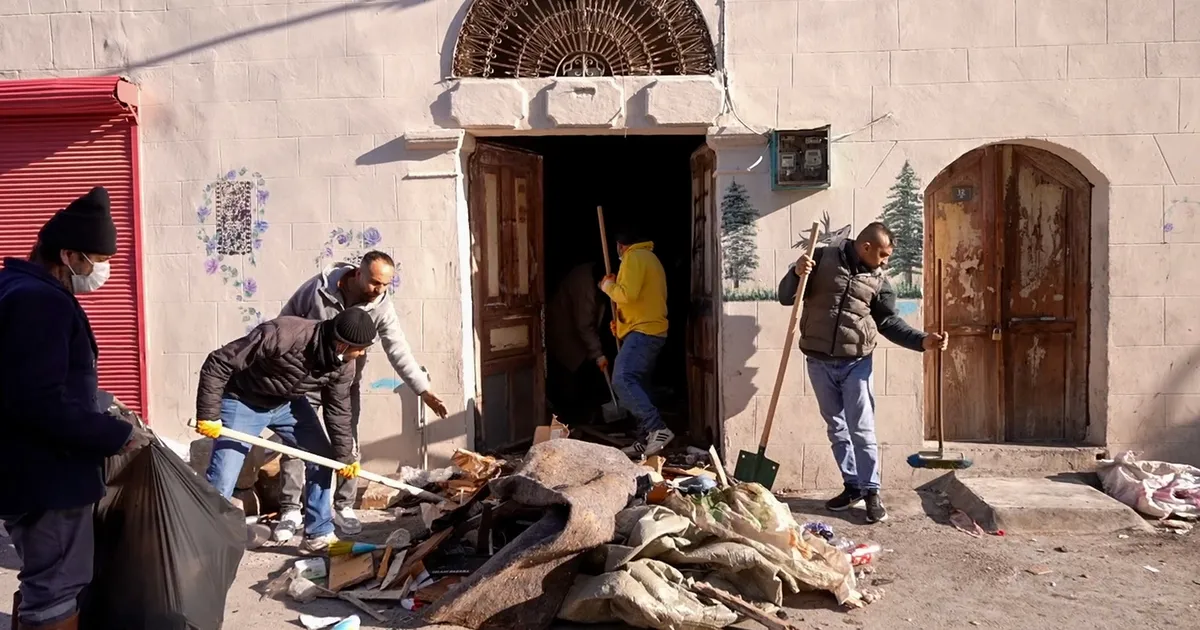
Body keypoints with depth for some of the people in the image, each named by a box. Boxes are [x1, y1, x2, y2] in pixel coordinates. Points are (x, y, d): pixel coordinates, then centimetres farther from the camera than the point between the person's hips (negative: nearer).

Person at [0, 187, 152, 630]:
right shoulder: (39, 301, -21)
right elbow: (43, 404, -29)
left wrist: (101, 418, 14)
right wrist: (116, 435, -20)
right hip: (46, 477, -10)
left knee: (39, 583, 22)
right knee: (57, 592, -1)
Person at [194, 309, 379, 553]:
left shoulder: (343, 365, -18)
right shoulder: (281, 334, -39)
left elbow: (338, 410, 0)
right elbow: (218, 363, -30)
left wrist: (344, 455, 3)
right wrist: (208, 414, -28)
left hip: (288, 403, 6)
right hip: (243, 402, -6)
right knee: (221, 482, -11)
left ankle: (318, 535, 19)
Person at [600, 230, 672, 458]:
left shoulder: (634, 258, -8)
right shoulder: (650, 258, 24)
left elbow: (628, 294, -21)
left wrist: (608, 286, -2)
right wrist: (621, 320, 21)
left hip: (643, 331, -10)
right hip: (651, 329, 10)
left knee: (622, 379, -20)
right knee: (637, 384, 9)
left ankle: (658, 429, -27)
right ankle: (646, 441, 7)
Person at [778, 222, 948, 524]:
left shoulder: (879, 281, 4)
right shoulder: (823, 258, -1)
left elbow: (890, 322, 5)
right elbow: (786, 297, 0)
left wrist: (922, 340, -9)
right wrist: (796, 273, -21)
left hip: (856, 364, 0)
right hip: (819, 362, 0)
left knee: (862, 430, -1)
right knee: (837, 428, 10)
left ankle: (871, 492, 10)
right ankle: (852, 486, 22)